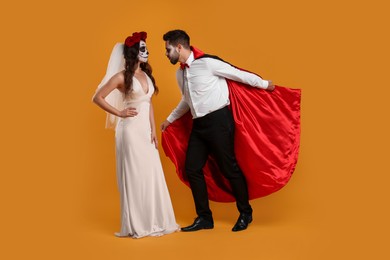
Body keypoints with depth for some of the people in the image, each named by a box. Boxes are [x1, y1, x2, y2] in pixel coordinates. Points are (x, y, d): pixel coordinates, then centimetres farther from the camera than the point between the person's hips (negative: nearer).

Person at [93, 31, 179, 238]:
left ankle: (154, 221, 19)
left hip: (146, 130, 6)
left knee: (151, 175, 8)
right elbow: (98, 98, -7)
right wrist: (120, 113, -11)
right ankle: (136, 224, 9)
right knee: (134, 176, -1)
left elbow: (149, 104, 12)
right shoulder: (122, 76, -8)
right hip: (131, 131, -6)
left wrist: (153, 130, 6)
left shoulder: (146, 74, 12)